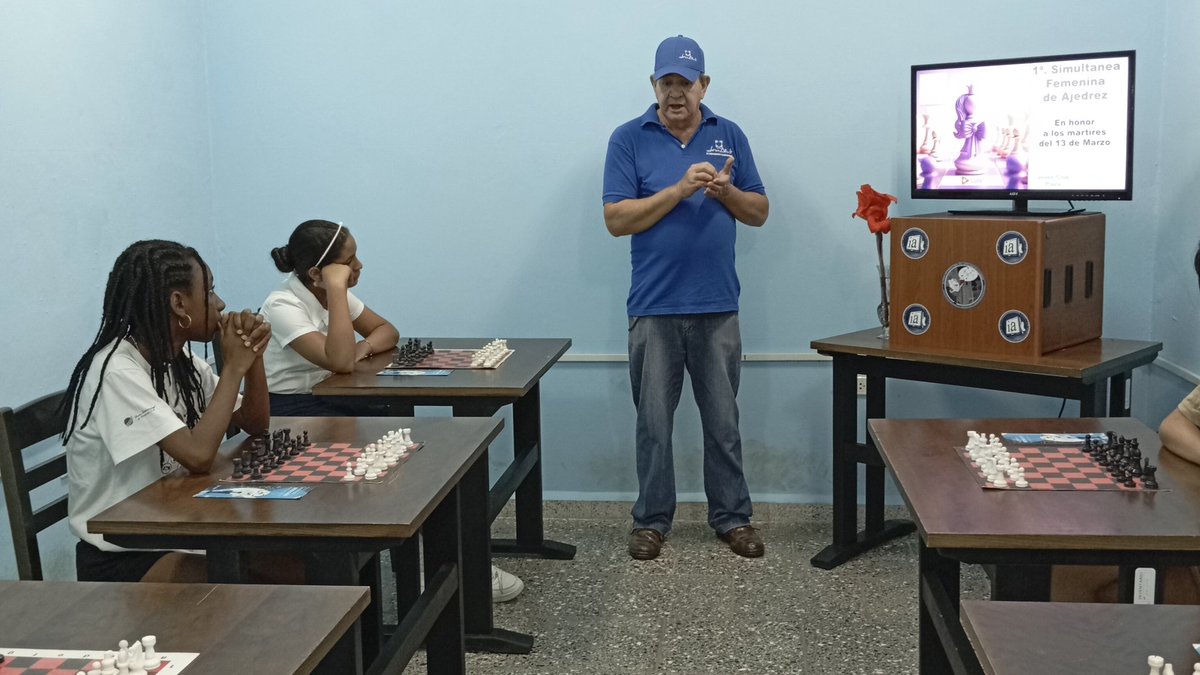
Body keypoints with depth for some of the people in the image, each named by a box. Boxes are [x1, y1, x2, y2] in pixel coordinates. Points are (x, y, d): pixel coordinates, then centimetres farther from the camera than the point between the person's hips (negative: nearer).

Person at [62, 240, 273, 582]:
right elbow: (198, 455, -32)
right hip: (121, 556, -8)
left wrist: (252, 357, -8)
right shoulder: (117, 371, -22)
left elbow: (255, 424, 10)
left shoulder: (181, 361, 5)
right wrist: (234, 366, -22)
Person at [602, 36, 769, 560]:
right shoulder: (629, 139, -1)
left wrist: (726, 191, -13)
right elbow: (616, 220, -9)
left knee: (723, 420, 9)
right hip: (654, 307, -2)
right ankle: (652, 519, 19)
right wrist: (680, 190, -19)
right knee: (653, 422, 6)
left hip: (718, 306, 2)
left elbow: (759, 212, 9)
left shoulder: (730, 136, 7)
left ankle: (732, 516, 22)